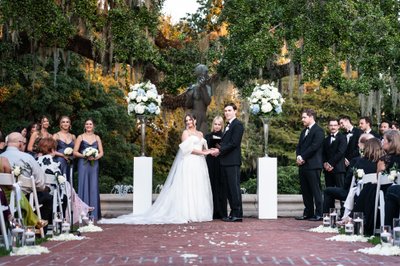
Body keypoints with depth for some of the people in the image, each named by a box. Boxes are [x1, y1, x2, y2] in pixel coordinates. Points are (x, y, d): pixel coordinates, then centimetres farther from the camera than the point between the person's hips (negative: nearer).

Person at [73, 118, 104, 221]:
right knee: (83, 186, -5)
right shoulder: (80, 137, 5)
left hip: (94, 164, 3)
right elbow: (75, 152, 0)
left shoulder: (97, 138, 13)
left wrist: (95, 157, -9)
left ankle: (94, 213, 5)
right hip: (83, 164, -2)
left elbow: (101, 152, 10)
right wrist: (84, 156, -15)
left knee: (93, 187, 1)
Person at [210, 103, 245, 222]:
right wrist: (218, 149, 2)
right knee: (227, 189, 9)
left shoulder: (237, 124, -7)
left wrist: (220, 150, -13)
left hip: (232, 161, -10)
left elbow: (234, 143, -16)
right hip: (225, 161, 10)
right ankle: (233, 213, 14)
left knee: (234, 187, -8)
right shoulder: (228, 126, 22)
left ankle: (237, 214, -6)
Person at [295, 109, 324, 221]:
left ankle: (319, 214, -3)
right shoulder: (304, 131, 21)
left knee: (316, 190, -6)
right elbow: (299, 146, 19)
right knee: (305, 191, 10)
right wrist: (298, 157, 0)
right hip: (303, 165, 9)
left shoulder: (318, 131, -7)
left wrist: (302, 157, -14)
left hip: (313, 165, -9)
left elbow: (314, 146, -16)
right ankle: (308, 213, 16)